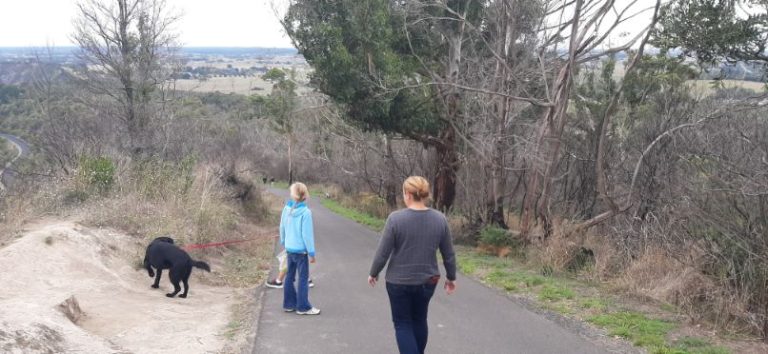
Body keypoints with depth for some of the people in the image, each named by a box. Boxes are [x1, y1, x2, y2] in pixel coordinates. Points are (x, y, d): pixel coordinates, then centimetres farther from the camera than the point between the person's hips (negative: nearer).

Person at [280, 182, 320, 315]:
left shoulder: (286, 209, -1)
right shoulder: (305, 212, -19)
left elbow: (282, 228, 9)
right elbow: (307, 234, -17)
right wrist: (311, 253, -10)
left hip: (289, 248, 6)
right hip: (300, 250, -6)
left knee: (289, 276, 14)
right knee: (303, 278, 3)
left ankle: (289, 304, 22)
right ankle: (303, 307, 8)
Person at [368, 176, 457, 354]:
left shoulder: (396, 218, -17)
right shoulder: (439, 219, -7)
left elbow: (383, 253, -13)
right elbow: (449, 254, 0)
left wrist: (373, 273, 3)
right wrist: (451, 277, 14)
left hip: (399, 281, -3)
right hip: (428, 281, 4)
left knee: (402, 323, 8)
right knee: (419, 320, 21)